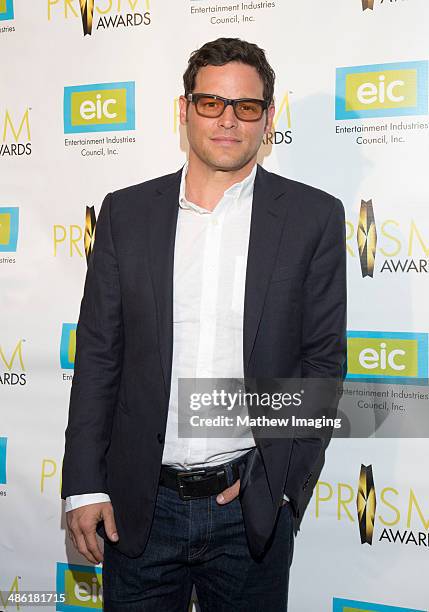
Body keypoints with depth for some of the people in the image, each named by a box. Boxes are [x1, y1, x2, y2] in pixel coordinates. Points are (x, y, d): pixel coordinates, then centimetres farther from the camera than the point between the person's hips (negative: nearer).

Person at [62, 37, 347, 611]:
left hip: (252, 508, -1)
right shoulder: (125, 212, 2)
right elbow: (98, 353, 2)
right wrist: (84, 486, -1)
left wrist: (280, 475, -7)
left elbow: (324, 357, 0)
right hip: (139, 506, 1)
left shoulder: (314, 216, -2)